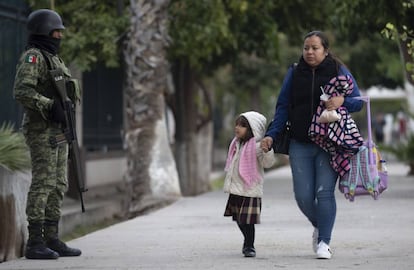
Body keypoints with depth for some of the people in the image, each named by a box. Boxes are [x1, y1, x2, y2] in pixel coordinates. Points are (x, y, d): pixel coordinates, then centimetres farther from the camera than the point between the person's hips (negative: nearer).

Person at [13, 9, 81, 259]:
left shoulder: (54, 59, 20)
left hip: (57, 130, 10)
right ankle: (34, 243, -10)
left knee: (58, 185, 7)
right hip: (41, 130, -10)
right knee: (43, 183, -12)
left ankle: (52, 240, 9)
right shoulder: (32, 57, -11)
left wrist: (67, 134, 20)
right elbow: (23, 92, -23)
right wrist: (51, 107, -28)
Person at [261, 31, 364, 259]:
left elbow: (358, 101, 3)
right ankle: (319, 226, 29)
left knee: (324, 192, -10)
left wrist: (342, 101, -19)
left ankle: (324, 242, 1)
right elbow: (282, 107, 10)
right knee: (303, 195, -1)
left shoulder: (339, 72, 3)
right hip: (300, 144, 2)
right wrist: (271, 135, -2)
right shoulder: (294, 73, 8)